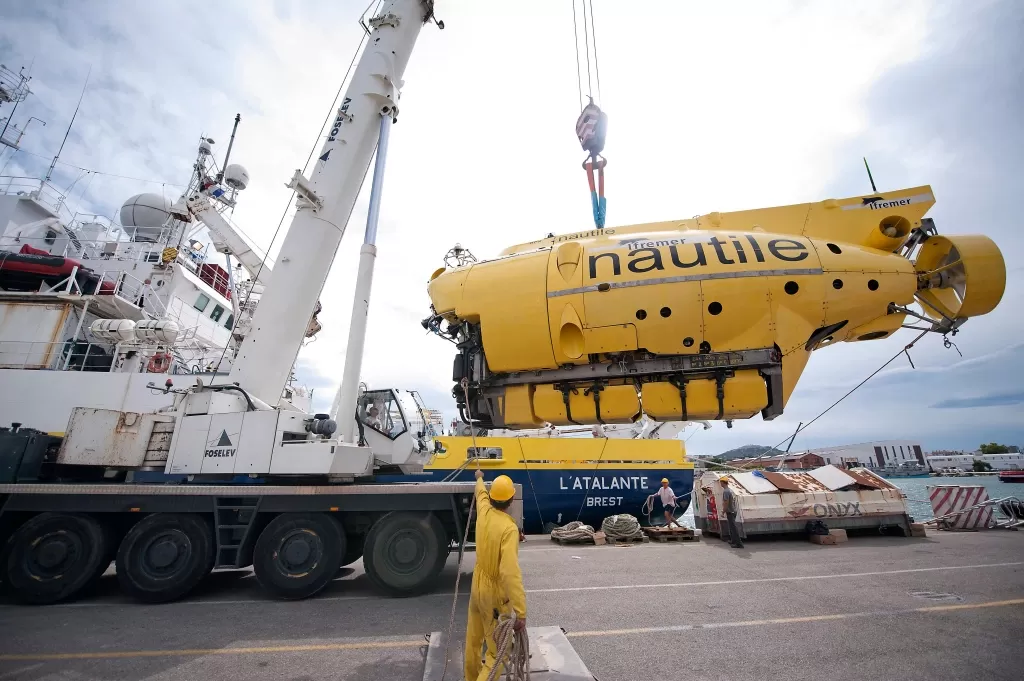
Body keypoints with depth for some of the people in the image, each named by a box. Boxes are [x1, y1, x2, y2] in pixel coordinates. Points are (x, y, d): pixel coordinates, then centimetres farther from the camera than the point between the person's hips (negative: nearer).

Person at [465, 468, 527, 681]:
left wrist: (479, 478, 38)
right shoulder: (509, 528, -29)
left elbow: (481, 493, 16)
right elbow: (510, 572, -35)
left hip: (478, 585, 7)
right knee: (498, 651, 6)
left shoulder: (484, 512, -8)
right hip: (495, 593, -7)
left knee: (473, 639, 26)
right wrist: (521, 612, -33)